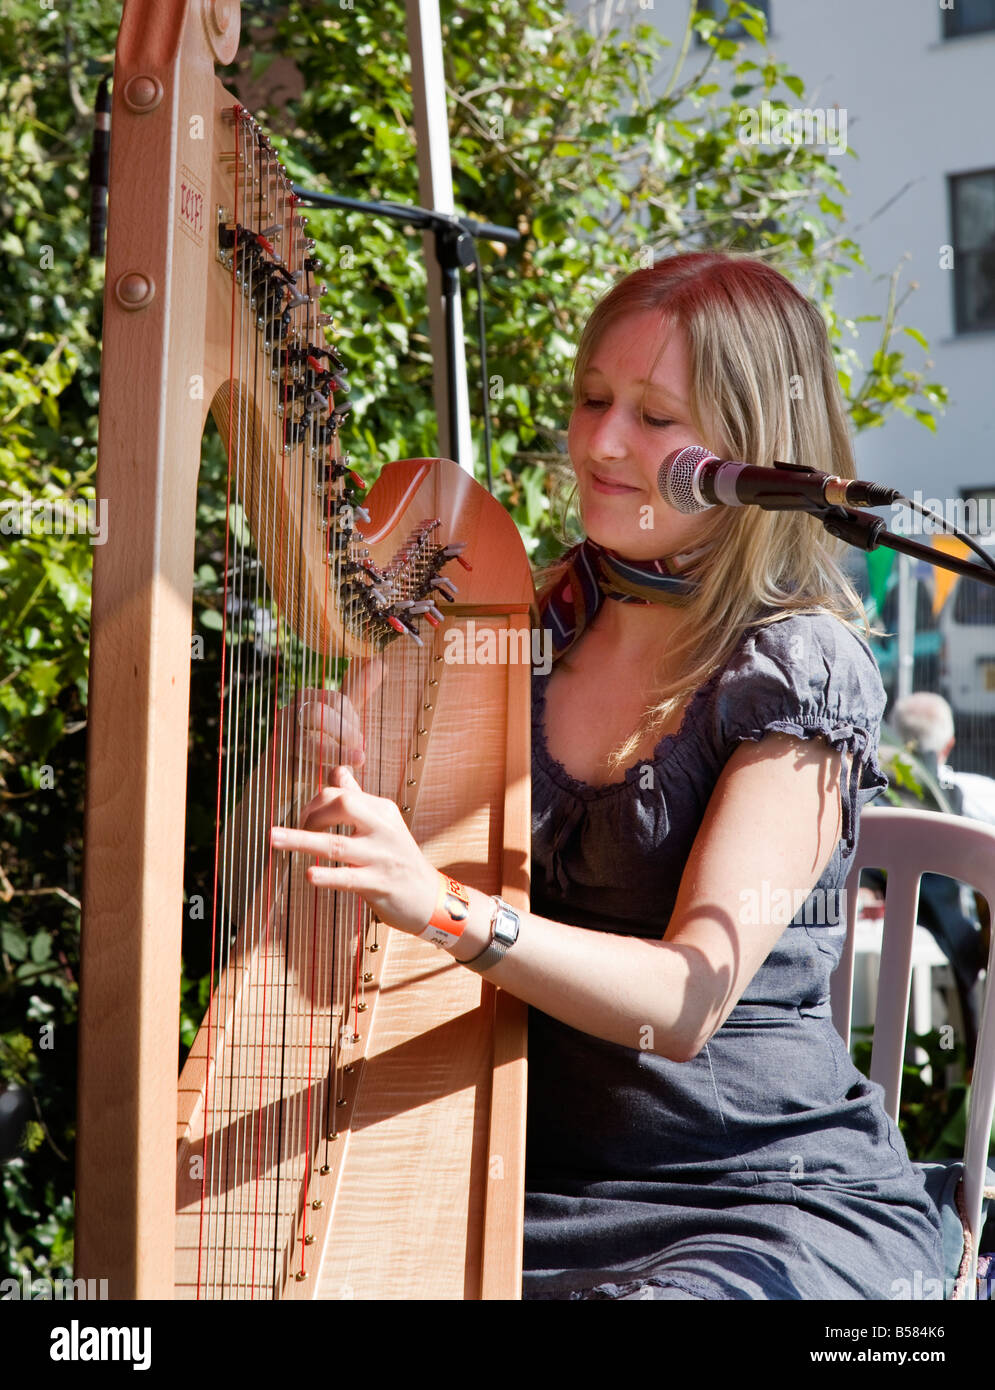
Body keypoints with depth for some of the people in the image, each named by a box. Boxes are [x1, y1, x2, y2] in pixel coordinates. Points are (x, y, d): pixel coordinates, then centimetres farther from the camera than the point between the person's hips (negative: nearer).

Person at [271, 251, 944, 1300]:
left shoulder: (802, 670, -10)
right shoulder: (541, 628, 6)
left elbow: (688, 1000, -20)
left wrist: (445, 908, -34)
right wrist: (337, 778, -13)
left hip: (779, 1197, -4)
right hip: (542, 1187, 4)